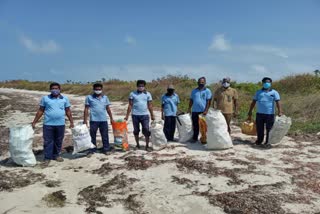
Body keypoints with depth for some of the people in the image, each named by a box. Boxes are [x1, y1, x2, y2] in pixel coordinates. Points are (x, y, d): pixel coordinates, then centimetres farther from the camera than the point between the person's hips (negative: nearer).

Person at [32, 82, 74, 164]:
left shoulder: (65, 98, 4)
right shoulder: (45, 98, 1)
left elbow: (68, 111, 8)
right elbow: (40, 111, 5)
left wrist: (71, 122, 4)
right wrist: (34, 122, 2)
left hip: (60, 124, 1)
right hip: (48, 124, -1)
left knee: (58, 141, 12)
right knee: (48, 141, 3)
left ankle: (56, 155, 28)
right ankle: (47, 158, 13)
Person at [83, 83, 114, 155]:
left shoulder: (105, 97, 7)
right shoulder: (89, 97, -1)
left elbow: (108, 109, 12)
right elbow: (86, 109, 0)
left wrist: (111, 118, 9)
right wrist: (85, 120, -4)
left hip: (104, 120, 2)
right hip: (94, 120, -2)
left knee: (105, 136, 8)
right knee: (92, 136, 7)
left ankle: (106, 149, 20)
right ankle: (92, 150, 17)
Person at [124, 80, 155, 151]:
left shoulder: (148, 94, 5)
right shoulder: (132, 94, 2)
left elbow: (150, 105, 8)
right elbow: (130, 105, 3)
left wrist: (152, 115, 5)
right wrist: (127, 115, 0)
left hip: (145, 115, 0)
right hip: (135, 115, 0)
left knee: (146, 131, -4)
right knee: (136, 131, 10)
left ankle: (147, 145, 5)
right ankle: (137, 144, 25)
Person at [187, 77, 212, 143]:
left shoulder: (207, 91, 0)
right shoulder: (194, 91, 11)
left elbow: (208, 101, -6)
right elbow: (191, 100, 14)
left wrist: (206, 110, -14)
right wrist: (189, 109, 7)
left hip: (203, 111, -3)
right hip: (195, 111, 3)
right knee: (195, 126, 9)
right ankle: (195, 138, 19)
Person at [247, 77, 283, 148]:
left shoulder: (274, 92, 4)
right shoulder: (258, 92, 12)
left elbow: (278, 102, -7)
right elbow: (253, 102, 12)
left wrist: (279, 111, -21)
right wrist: (250, 112, 9)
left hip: (270, 114, -2)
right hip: (259, 114, 2)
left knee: (269, 129, 2)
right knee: (259, 129, 9)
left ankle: (267, 143, 12)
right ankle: (259, 141, 25)